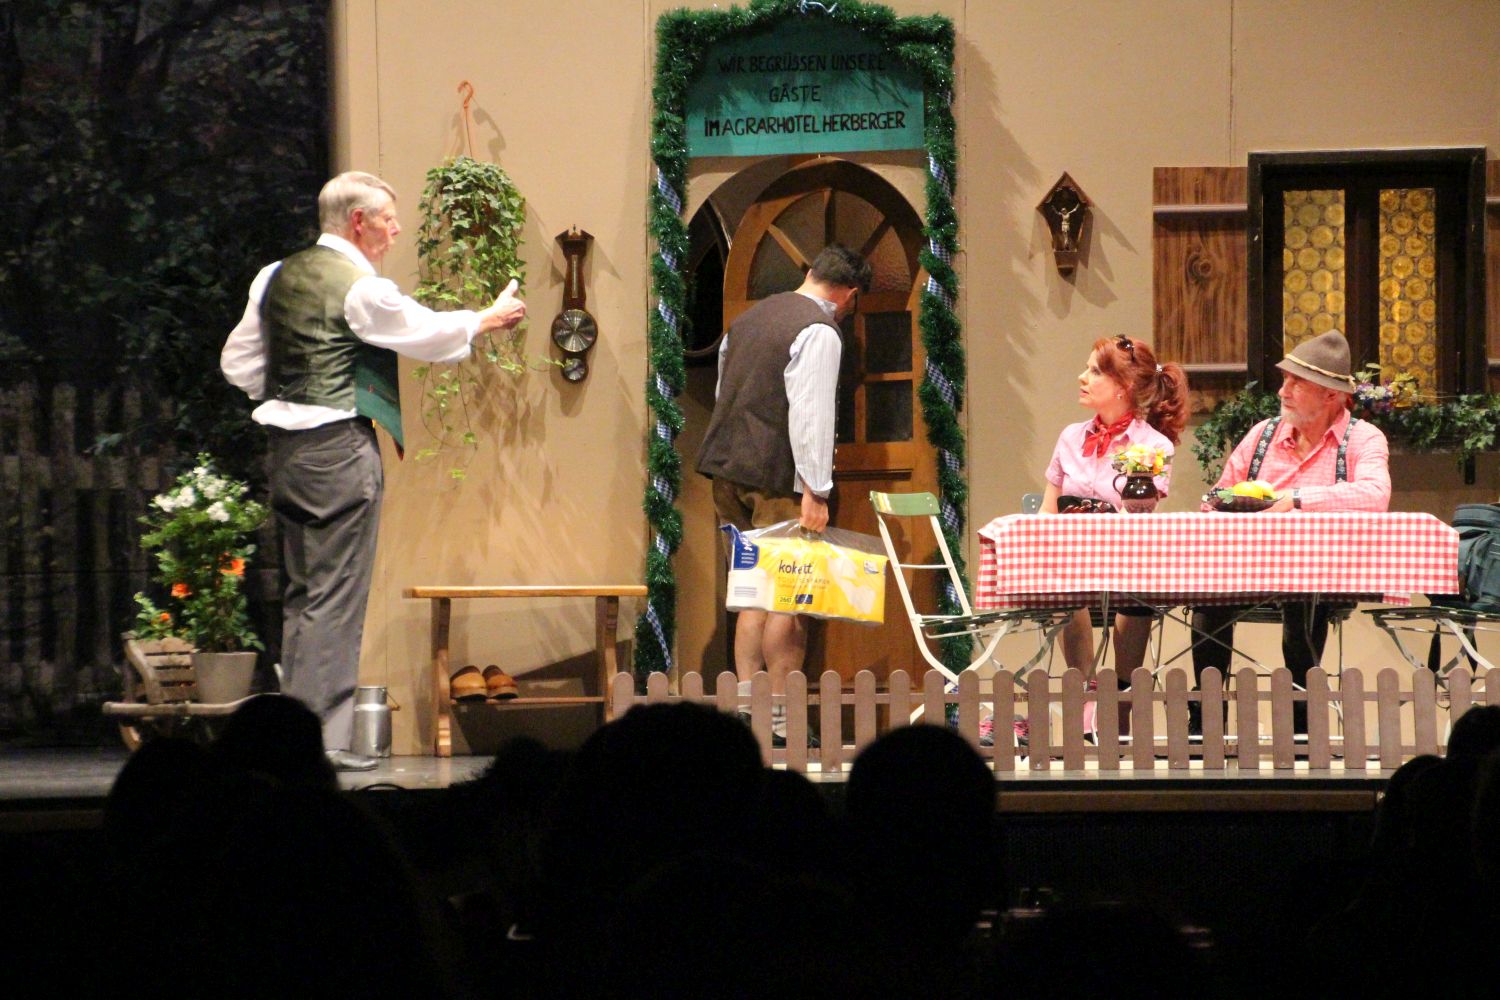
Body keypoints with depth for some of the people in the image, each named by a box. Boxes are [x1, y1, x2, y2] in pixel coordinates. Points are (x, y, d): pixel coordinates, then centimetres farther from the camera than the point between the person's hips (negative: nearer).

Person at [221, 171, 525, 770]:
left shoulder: (277, 277, 11)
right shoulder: (360, 288, -12)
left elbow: (238, 362, 15)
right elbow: (426, 333, 0)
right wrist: (488, 319, 16)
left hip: (286, 446, 8)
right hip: (341, 445, -8)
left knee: (299, 594, 12)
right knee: (337, 596, -5)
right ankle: (324, 739, -7)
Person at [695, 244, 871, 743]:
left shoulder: (750, 317, 18)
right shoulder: (819, 332, -9)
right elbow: (810, 413, -17)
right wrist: (816, 491, -18)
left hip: (725, 465, 8)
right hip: (776, 477, -8)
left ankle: (746, 703, 10)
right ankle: (782, 716, -7)